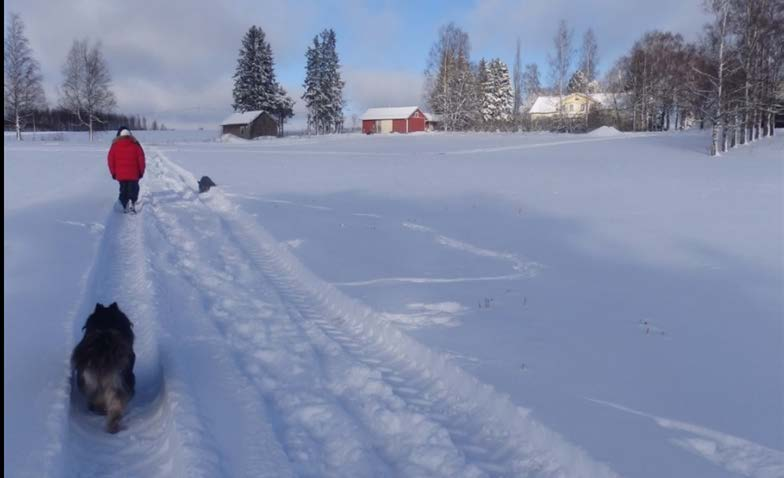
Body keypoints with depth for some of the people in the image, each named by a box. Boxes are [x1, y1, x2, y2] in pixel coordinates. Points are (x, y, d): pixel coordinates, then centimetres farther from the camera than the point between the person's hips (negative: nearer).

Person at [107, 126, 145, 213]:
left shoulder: (115, 145, 2)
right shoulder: (135, 145, -3)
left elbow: (111, 160, 3)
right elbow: (141, 159, -2)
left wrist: (113, 173, 11)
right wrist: (141, 172, 7)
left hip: (120, 174, 2)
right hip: (133, 174, -2)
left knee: (123, 190, 13)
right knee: (133, 189, 7)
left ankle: (125, 207, 13)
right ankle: (133, 205, -8)